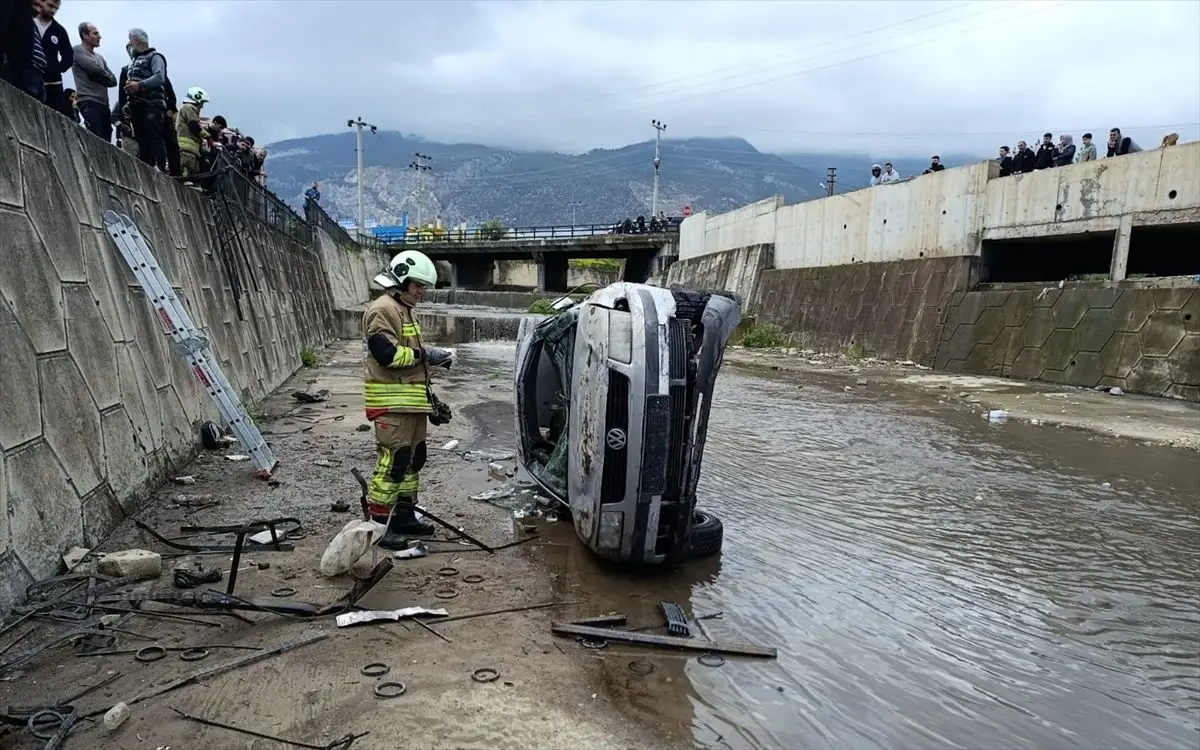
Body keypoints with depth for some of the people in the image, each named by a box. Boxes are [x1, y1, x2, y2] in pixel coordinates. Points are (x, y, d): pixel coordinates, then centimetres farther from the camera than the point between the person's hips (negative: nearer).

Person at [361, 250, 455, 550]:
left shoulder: (403, 309, 21)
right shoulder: (382, 310, -13)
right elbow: (388, 354, -23)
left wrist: (430, 357, 14)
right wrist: (425, 354, -15)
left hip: (410, 400, 11)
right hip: (391, 403, -11)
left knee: (413, 458, 15)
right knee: (393, 461, -11)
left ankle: (404, 515, 25)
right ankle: (379, 523, -4)